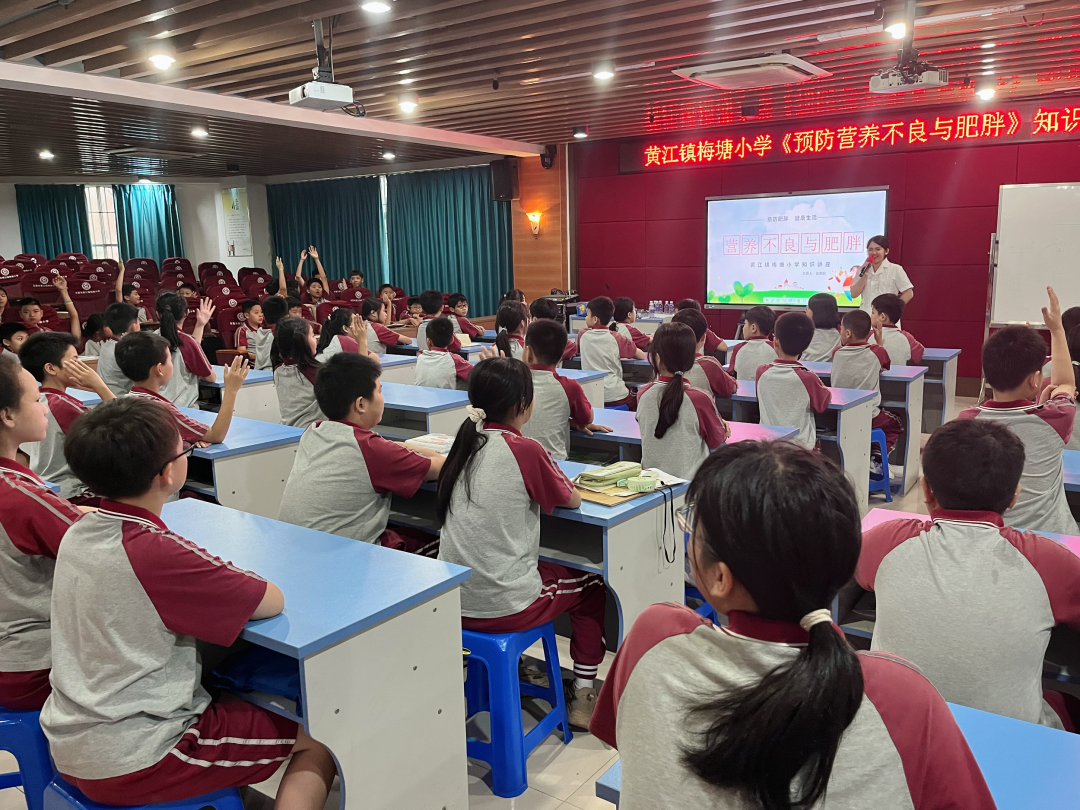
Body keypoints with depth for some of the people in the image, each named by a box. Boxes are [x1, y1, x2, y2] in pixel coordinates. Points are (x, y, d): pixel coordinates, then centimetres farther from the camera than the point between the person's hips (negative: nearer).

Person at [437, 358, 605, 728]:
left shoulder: (465, 442, 2)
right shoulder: (525, 450, -17)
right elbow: (572, 499, -3)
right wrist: (552, 474, 14)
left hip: (452, 601, 7)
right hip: (503, 607, -6)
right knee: (592, 585, 19)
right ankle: (583, 696, 23)